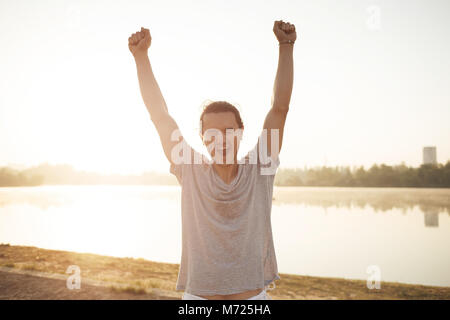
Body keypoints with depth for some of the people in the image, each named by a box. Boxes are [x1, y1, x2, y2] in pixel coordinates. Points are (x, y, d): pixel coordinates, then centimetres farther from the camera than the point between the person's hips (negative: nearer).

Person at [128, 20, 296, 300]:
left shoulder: (259, 171, -4)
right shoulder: (191, 173, -4)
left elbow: (280, 107, -8)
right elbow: (160, 115, -5)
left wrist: (286, 46, -14)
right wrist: (141, 56, -7)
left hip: (253, 295, 0)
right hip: (197, 295, 0)